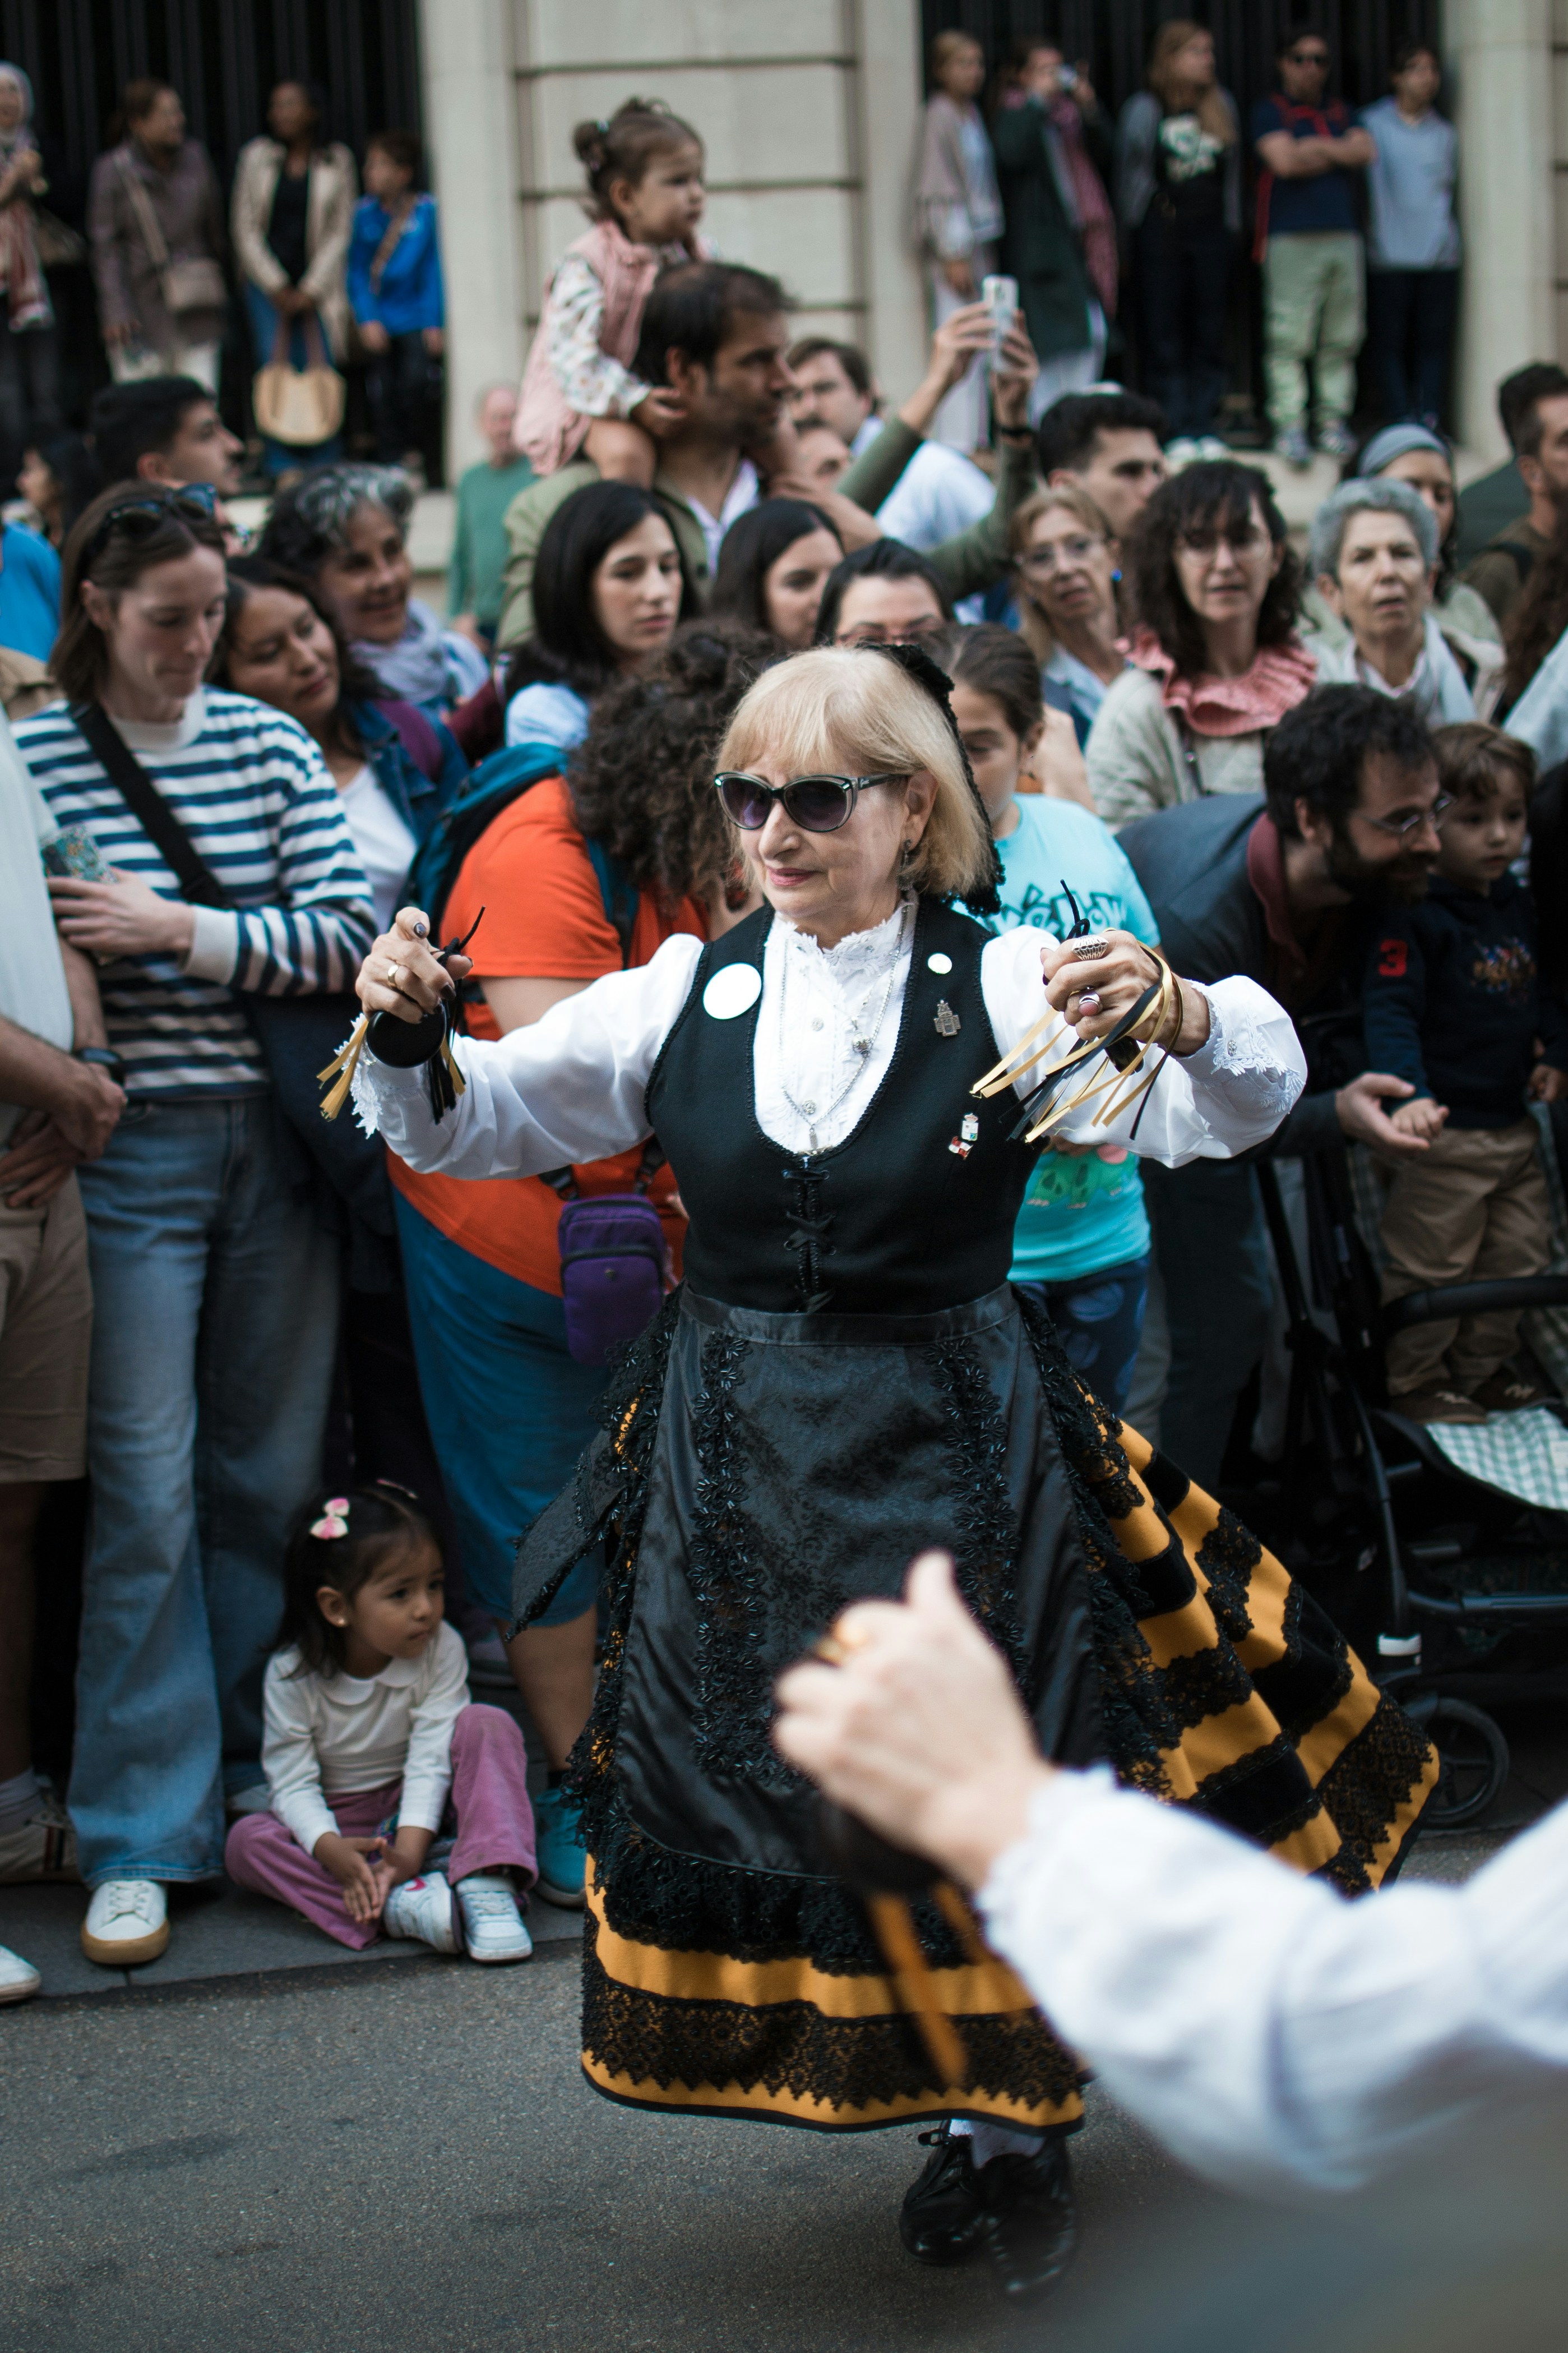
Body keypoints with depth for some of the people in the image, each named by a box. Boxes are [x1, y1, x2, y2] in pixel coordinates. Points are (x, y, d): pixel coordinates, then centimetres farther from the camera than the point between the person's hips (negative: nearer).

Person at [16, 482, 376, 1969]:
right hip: (130, 1157, -3)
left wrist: (178, 930, -12)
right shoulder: (32, 757, -1)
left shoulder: (267, 744, 7)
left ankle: (247, 1780, 24)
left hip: (276, 1139, 3)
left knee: (270, 1477, 9)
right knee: (147, 1494, -4)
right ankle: (143, 1841, 4)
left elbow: (347, 934, -2)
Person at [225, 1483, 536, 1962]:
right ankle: (398, 1906, -43)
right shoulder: (292, 1674, -15)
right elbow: (293, 1782, -16)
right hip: (342, 1825, 0)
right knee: (246, 1840, -29)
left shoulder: (441, 1650, -13)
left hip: (425, 1813, 0)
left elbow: (431, 1757, -19)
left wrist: (411, 1848, -33)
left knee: (488, 1725, -24)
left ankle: (486, 1887, -37)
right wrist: (330, 1848, -36)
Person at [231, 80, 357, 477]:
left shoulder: (336, 161, 4)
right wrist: (277, 288, -3)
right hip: (269, 286, 1)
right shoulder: (257, 156, 5)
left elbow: (341, 232, 2)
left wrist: (311, 290, -6)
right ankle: (280, 471, -2)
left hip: (318, 290, -1)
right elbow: (244, 228, 4)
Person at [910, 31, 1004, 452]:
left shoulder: (971, 114, 16)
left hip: (980, 240, 8)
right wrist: (953, 255, -16)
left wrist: (987, 250, 17)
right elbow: (934, 191, -12)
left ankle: (975, 439, 12)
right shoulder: (940, 116, -9)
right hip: (955, 246, -8)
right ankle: (954, 443, -11)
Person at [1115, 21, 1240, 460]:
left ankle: (1207, 428, 8)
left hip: (1211, 231, 3)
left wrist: (1232, 226, 11)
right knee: (1164, 337, -3)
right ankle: (1177, 432, 0)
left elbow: (1232, 173, 15)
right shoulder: (1144, 110, -2)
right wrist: (1134, 225, 1)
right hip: (1160, 235, -3)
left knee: (1210, 335, 4)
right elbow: (1129, 173, 2)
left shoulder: (1222, 106, 10)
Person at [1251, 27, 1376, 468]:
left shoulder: (1340, 113, 21)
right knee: (1289, 338, -9)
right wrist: (1338, 155, 2)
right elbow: (1283, 161, -8)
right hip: (1291, 237, -5)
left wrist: (1315, 148, -2)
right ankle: (1288, 427, -8)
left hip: (1344, 235, 5)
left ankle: (1334, 421, 10)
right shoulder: (1270, 111, 7)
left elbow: (1366, 152, 4)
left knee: (1341, 339, 3)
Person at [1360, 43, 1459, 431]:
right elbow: (1359, 183, 4)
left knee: (1434, 342, -1)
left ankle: (1429, 422, 0)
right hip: (1389, 254, -3)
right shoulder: (1372, 123, 3)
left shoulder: (1445, 133, 14)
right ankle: (1402, 424, -2)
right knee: (1390, 343, -4)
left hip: (1439, 255, 3)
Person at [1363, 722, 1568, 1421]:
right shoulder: (1410, 915, -18)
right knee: (1429, 1265, 1)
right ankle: (1412, 1382, 18)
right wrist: (1410, 1095, -38)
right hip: (1443, 1128, -8)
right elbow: (1389, 1011, -26)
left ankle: (1483, 1367, 35)